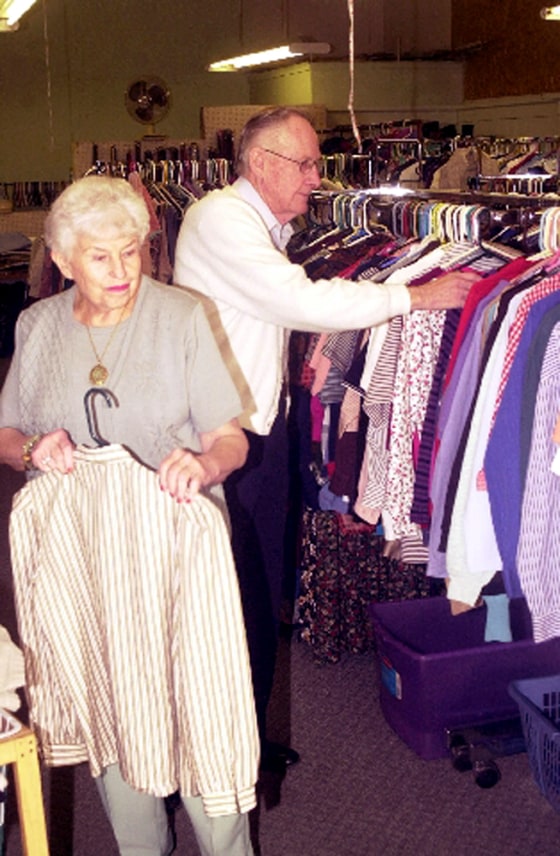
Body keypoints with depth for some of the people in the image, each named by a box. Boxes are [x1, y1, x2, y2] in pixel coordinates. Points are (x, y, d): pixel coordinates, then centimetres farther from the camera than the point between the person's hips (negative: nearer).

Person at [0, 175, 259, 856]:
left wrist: (203, 464, -29)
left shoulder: (183, 318, -5)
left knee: (197, 710, 2)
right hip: (75, 556, 3)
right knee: (106, 717, 15)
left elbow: (230, 437, -6)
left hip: (173, 549, -3)